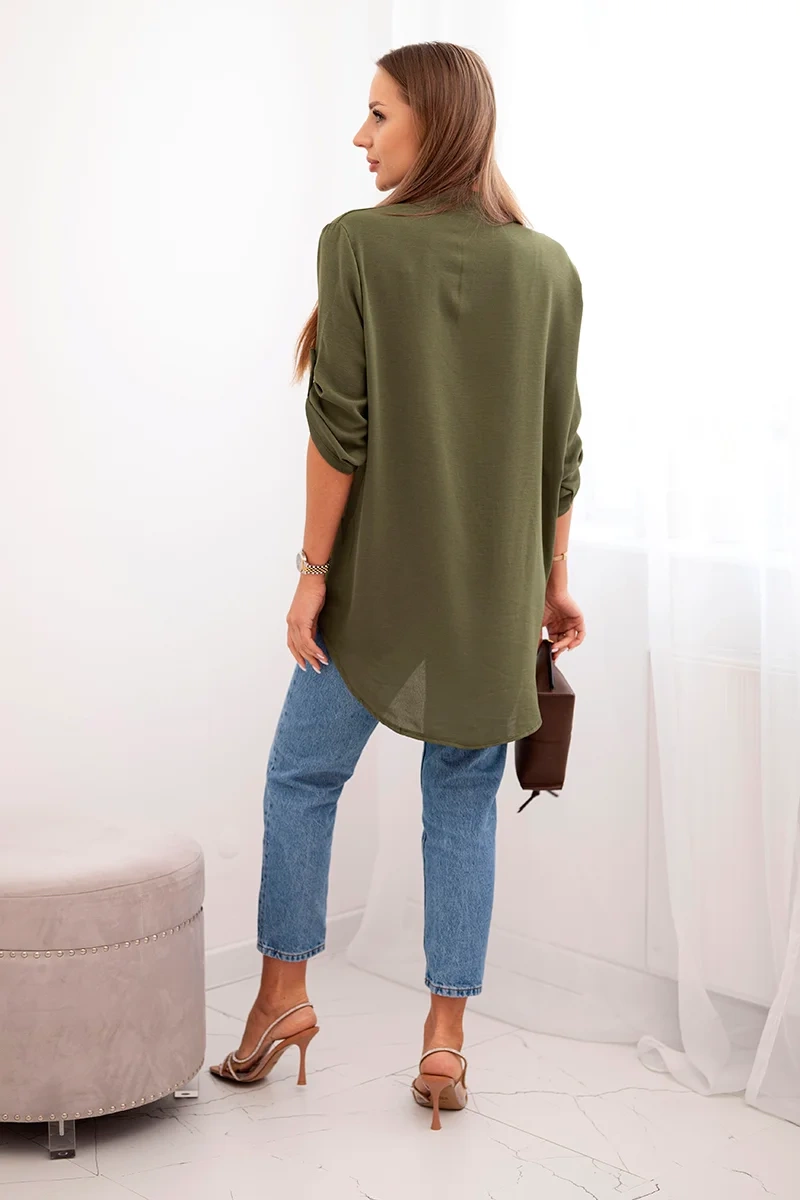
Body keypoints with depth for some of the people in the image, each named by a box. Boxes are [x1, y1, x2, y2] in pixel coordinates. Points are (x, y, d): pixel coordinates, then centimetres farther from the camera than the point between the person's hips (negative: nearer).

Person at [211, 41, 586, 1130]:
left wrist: (314, 570, -6)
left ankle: (284, 994, 19)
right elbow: (560, 446, 5)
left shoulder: (359, 244, -9)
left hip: (381, 574, -3)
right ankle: (446, 1042, 13)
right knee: (464, 803, 10)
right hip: (498, 587, 3)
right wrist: (553, 580, 13)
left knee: (302, 777, 15)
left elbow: (339, 426, -12)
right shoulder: (548, 267, 3)